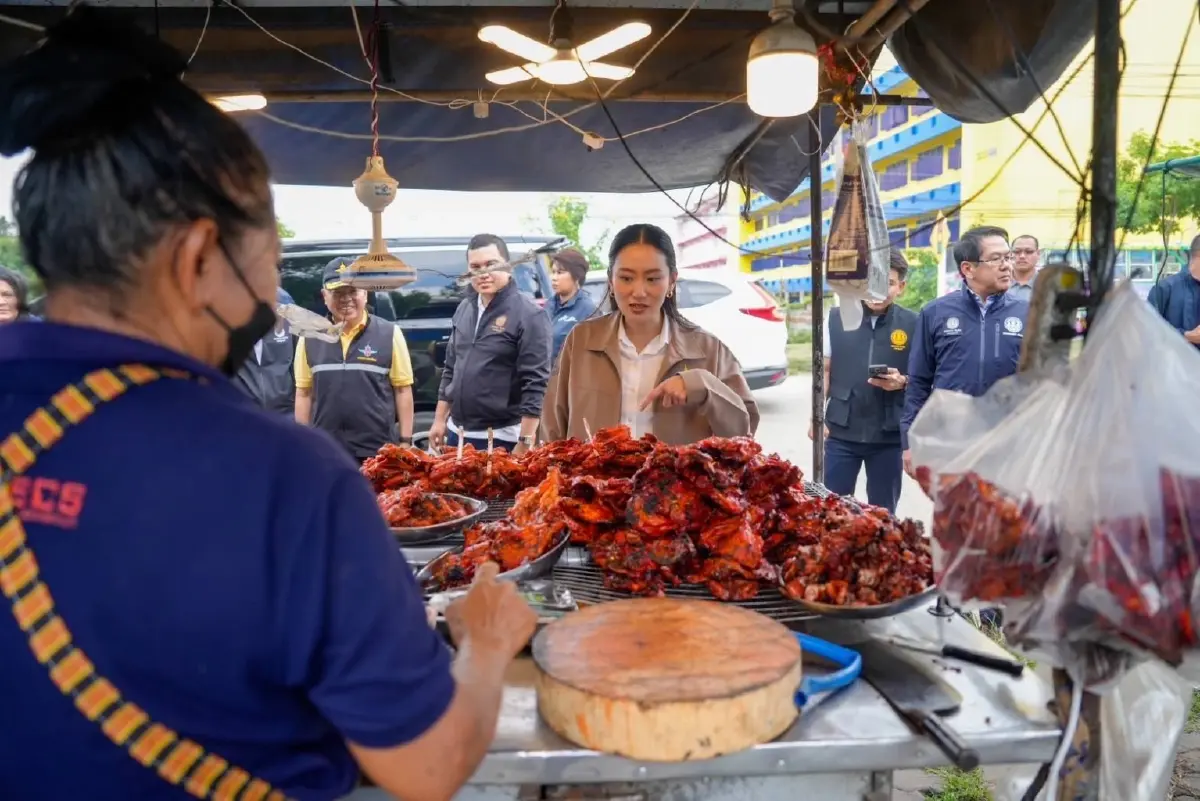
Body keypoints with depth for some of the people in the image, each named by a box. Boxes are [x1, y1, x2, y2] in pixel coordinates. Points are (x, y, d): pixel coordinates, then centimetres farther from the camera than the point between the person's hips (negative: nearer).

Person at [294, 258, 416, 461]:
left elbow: (402, 390, -1)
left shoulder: (389, 334, -2)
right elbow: (304, 393, 9)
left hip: (378, 451, -2)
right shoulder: (309, 338, 4)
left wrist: (405, 442, -4)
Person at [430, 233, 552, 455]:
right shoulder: (464, 308, 9)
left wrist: (525, 443, -19)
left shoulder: (528, 314, -13)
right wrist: (440, 419, 14)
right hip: (458, 434, 7)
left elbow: (536, 383, -17)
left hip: (503, 439, -7)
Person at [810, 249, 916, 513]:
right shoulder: (836, 318, 1)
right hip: (842, 432, 0)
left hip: (889, 435, 0)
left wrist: (903, 381, -17)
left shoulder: (912, 324, -1)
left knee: (883, 512, 12)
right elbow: (825, 371, 6)